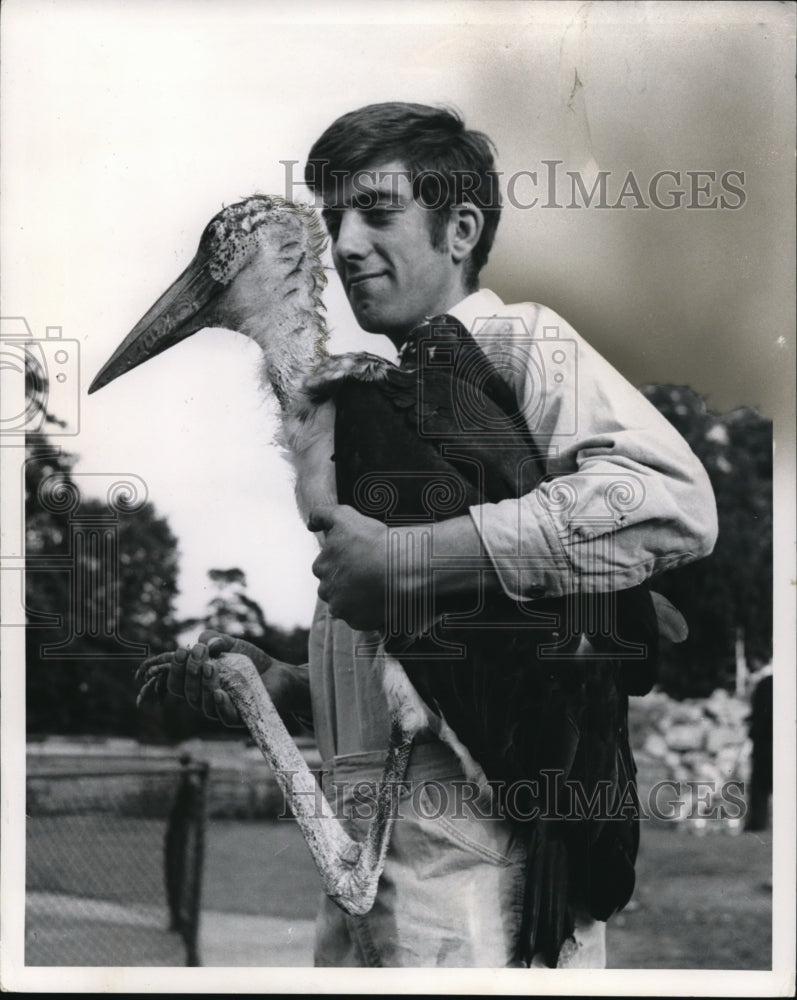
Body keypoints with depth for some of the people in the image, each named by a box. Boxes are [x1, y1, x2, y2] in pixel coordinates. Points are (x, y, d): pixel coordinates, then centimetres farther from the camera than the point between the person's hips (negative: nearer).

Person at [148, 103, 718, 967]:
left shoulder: (516, 342, -3)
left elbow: (670, 501, -24)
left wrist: (405, 560, -22)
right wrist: (278, 687, 10)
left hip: (471, 840, -8)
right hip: (373, 852, 8)